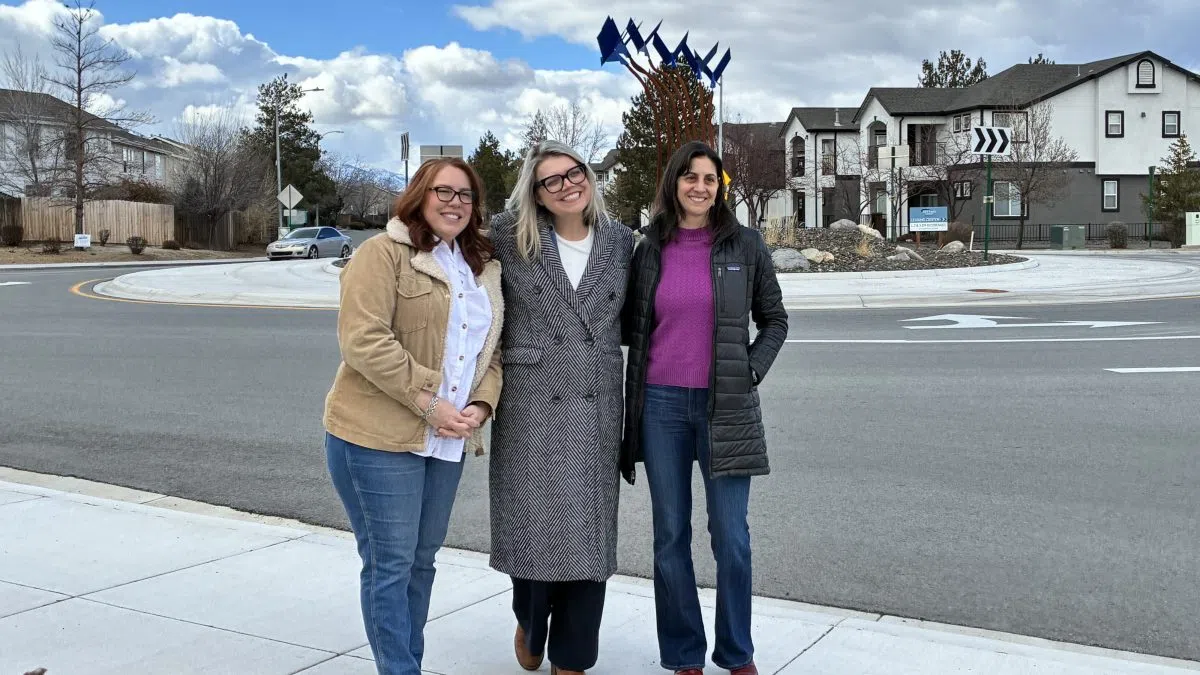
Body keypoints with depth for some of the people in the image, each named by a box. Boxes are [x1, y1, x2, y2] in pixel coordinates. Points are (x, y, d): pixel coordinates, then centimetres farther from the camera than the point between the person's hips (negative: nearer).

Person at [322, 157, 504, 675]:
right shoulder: (384, 252, -7)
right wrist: (428, 402, -19)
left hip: (447, 440, 7)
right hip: (378, 436, -7)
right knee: (391, 562, -1)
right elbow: (362, 338, -17)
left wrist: (479, 406, -5)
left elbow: (492, 349, 13)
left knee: (422, 558, 16)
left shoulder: (484, 268, 14)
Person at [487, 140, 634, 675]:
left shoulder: (621, 242, 6)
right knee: (533, 525, 3)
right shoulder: (509, 237, -2)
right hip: (531, 403, -2)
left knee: (589, 532, 5)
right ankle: (530, 623, 35)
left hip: (597, 407, 2)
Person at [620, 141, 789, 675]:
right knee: (670, 536, 7)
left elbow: (774, 319, 9)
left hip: (725, 405, -1)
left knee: (731, 536, 1)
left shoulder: (744, 245, 1)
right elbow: (631, 327, 14)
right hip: (661, 404, 2)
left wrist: (751, 371, -4)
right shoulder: (650, 249, 5)